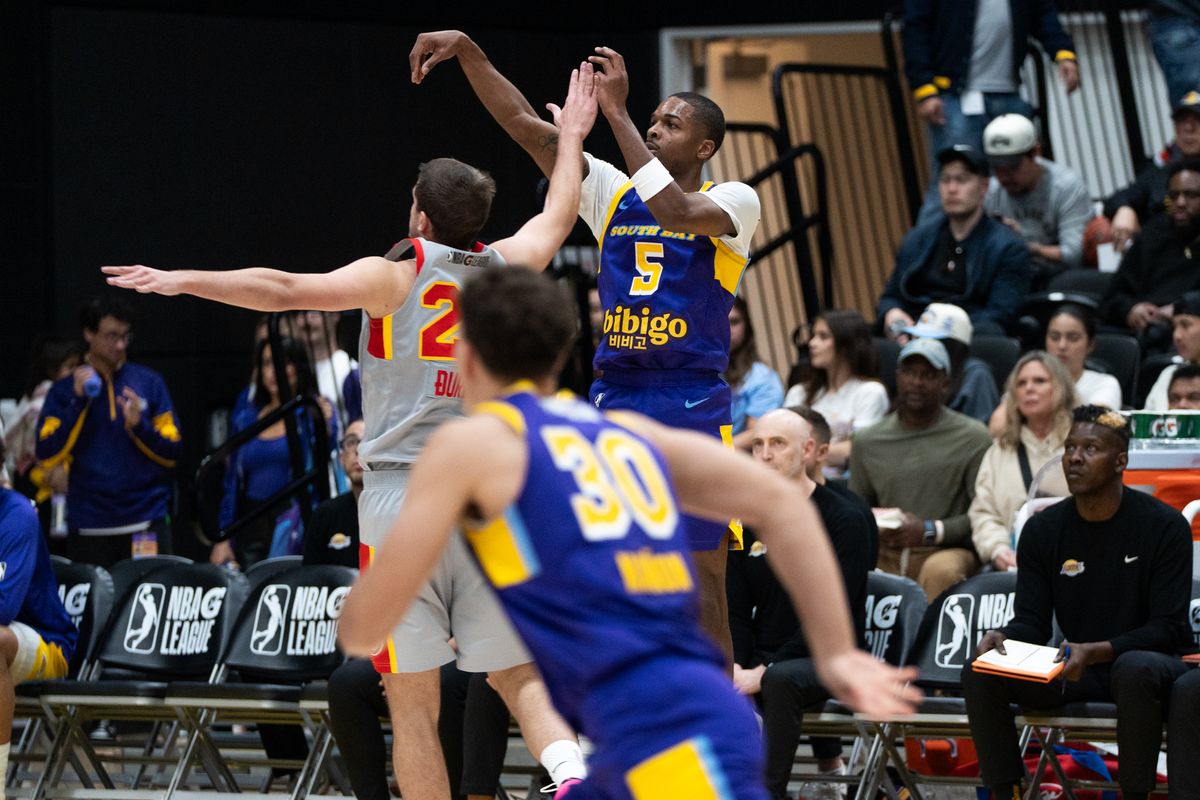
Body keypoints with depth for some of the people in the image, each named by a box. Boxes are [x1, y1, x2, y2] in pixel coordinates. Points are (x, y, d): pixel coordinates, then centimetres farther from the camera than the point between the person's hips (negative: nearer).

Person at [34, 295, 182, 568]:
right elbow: (47, 458, -2)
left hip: (147, 524, 0)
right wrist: (78, 402, -9)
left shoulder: (149, 382, 8)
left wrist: (139, 425, -11)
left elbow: (172, 453, 7)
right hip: (89, 531, 0)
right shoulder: (64, 390, 7)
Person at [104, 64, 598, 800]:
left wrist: (183, 280, -10)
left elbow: (286, 289, -12)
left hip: (403, 497, -3)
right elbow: (560, 215, 30)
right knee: (519, 675, 9)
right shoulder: (501, 269, 11)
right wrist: (572, 138, 45)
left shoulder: (395, 276, -1)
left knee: (414, 704, 2)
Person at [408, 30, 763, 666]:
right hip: (612, 400, 5)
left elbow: (677, 213, -24)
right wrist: (468, 52, -7)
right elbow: (526, 127, 5)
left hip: (693, 408, -5)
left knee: (700, 586, -3)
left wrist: (615, 112, -22)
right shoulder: (615, 194, 11)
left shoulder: (733, 202, -2)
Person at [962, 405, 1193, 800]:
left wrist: (1095, 652, -30)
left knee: (1136, 670, -41)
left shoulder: (1165, 526, -10)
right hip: (1077, 666, 4)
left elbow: (1168, 628, -14)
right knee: (979, 674, -18)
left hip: (1153, 661, -4)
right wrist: (1002, 637, -24)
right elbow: (1032, 622, 2)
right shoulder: (1042, 530, 2)